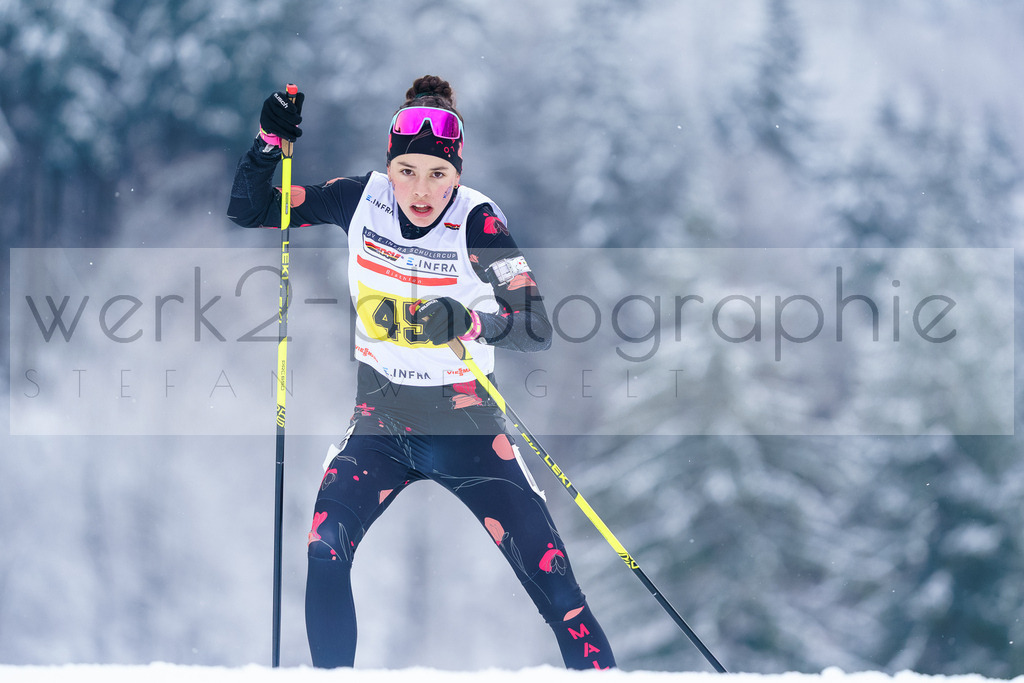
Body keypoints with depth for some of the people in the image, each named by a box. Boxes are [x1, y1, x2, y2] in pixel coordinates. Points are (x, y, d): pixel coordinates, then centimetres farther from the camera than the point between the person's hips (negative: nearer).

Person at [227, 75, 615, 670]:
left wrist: (471, 323, -42)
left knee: (555, 585, -12)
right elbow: (248, 213, 3)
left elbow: (537, 328, -23)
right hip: (381, 424, 3)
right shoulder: (363, 200, -6)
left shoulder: (476, 221, -16)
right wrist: (270, 142, -14)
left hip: (465, 428, -2)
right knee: (325, 552, -23)